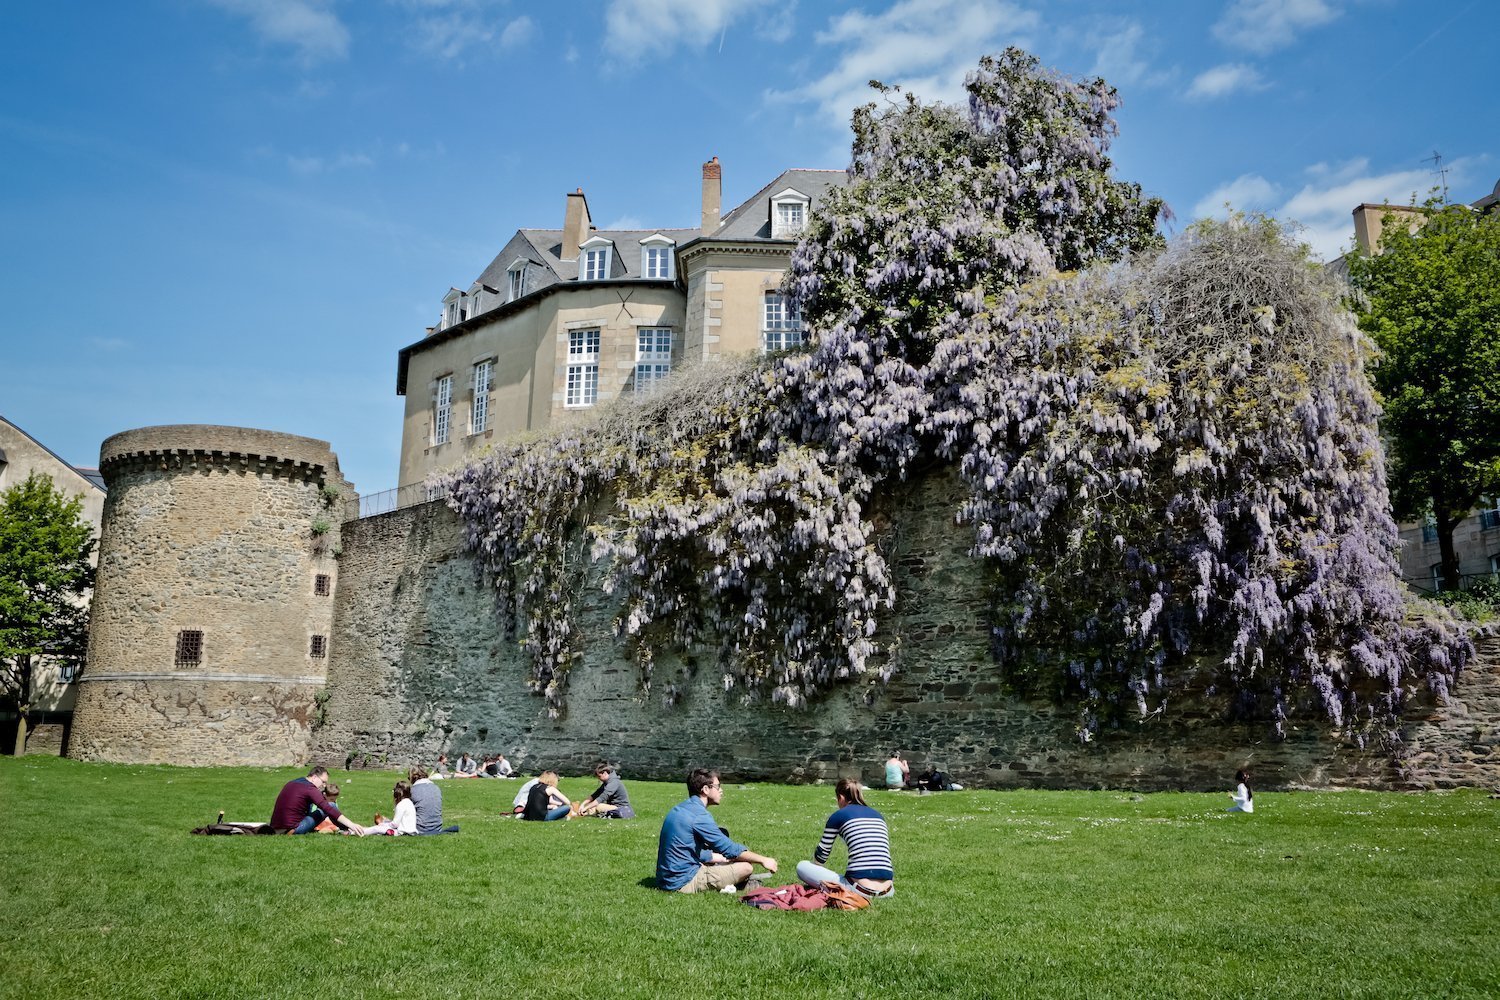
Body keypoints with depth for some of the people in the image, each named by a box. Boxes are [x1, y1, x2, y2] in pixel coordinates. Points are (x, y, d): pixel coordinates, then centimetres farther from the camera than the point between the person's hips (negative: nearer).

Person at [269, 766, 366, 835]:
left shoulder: (290, 783, 15)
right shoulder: (310, 789, -11)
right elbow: (329, 809, -20)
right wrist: (351, 825, -25)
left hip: (275, 829, 9)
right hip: (291, 831, -9)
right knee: (331, 805, -2)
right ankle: (349, 830, 15)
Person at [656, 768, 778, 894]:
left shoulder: (679, 809, 13)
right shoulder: (699, 815, -16)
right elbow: (728, 848, -14)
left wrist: (726, 858, 17)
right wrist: (763, 860, -4)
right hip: (684, 882, -10)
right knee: (746, 867, -13)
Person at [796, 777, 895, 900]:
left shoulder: (839, 815, 6)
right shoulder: (878, 815, 20)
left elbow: (820, 856, 13)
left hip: (860, 890, -5)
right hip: (886, 892, 5)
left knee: (801, 866, 9)